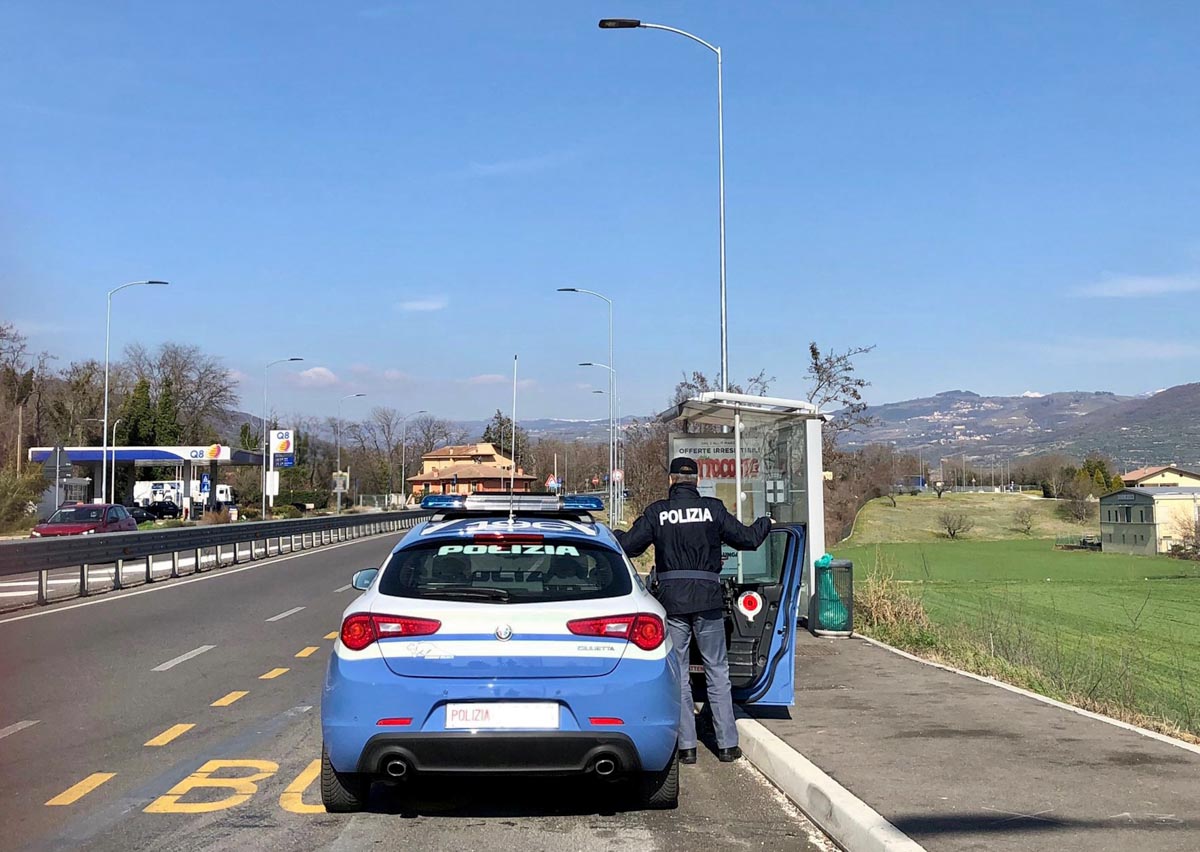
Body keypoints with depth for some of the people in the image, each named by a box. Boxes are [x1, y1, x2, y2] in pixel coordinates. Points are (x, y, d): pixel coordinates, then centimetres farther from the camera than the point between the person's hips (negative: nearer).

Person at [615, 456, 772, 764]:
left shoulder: (657, 512, -2)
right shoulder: (712, 508, 0)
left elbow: (629, 545, 0)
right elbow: (747, 539, 5)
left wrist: (610, 534, 22)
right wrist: (764, 524, 27)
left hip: (672, 600, 0)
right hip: (707, 600, 0)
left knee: (677, 674, 7)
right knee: (717, 671, 9)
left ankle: (686, 745, 6)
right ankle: (727, 744, 9)